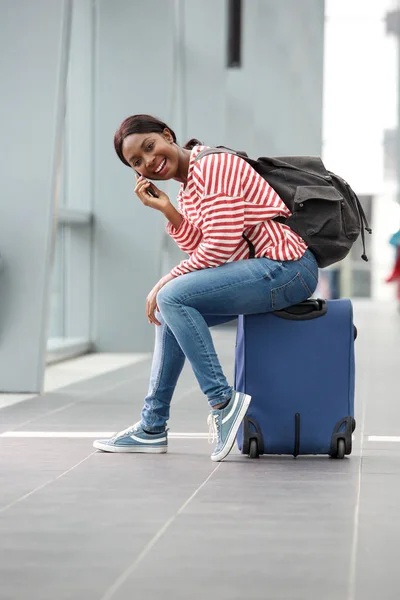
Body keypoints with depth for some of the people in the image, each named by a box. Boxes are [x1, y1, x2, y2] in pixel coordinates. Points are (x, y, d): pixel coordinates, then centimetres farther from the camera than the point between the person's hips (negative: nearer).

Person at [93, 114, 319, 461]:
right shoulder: (188, 187, 18)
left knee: (172, 298, -18)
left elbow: (220, 246, -19)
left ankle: (222, 402, -16)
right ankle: (152, 427, 16)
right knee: (170, 313, 14)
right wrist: (166, 209, -1)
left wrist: (164, 283, -10)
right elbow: (197, 246, 10)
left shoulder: (212, 166, -13)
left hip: (285, 267, -11)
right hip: (272, 272, 11)